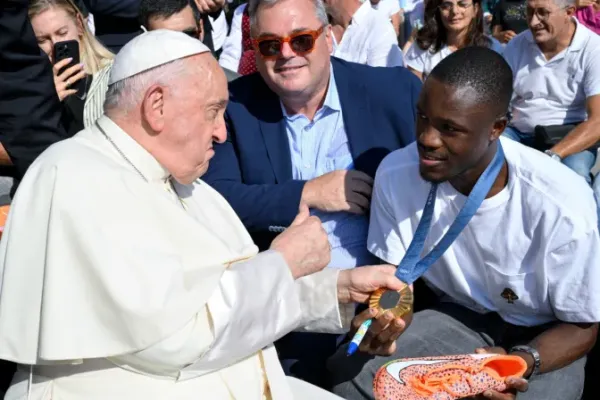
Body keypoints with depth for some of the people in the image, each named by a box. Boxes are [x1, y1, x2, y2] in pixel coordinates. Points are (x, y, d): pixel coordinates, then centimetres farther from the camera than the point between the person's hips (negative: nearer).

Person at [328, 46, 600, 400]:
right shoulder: (396, 173, -16)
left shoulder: (561, 205, -26)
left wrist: (519, 364, -31)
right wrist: (385, 319, -26)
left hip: (543, 337, -2)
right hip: (458, 318, 3)